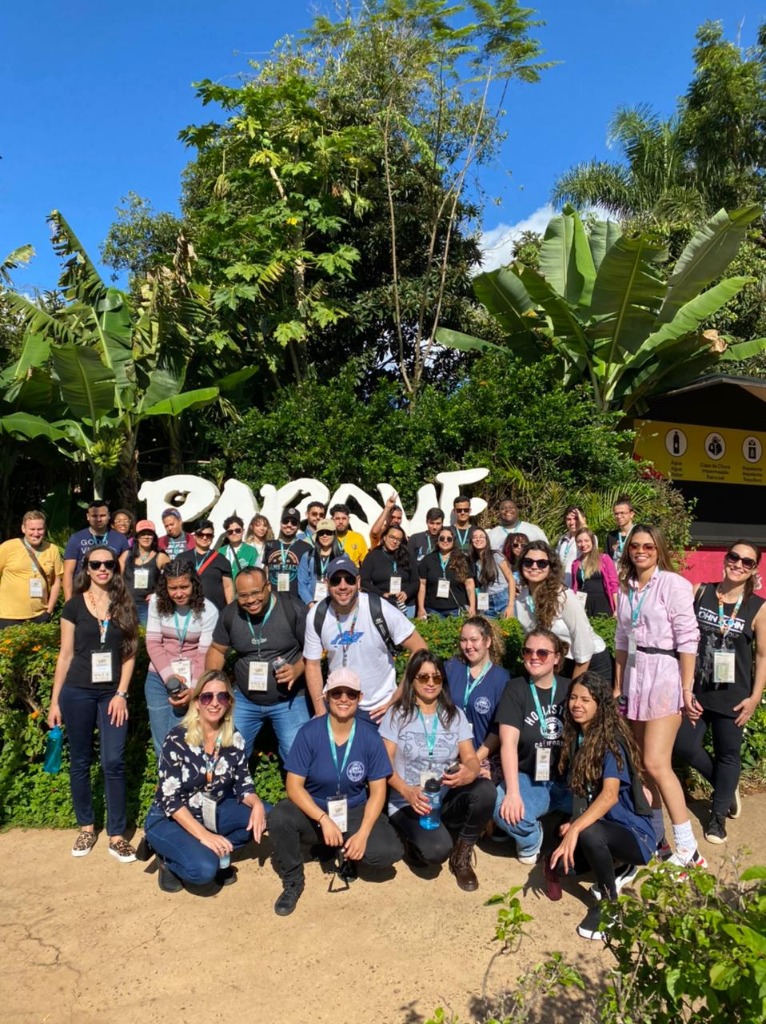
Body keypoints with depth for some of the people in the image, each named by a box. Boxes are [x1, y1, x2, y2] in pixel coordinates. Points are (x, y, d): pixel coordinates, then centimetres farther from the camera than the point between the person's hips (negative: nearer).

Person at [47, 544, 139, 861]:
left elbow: (129, 653, 3)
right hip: (77, 692, 0)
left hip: (112, 693, 0)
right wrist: (55, 700, 0)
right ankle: (86, 827, 26)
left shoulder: (125, 606, 2)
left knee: (114, 762, -4)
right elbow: (65, 654, 2)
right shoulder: (74, 605, 0)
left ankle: (116, 835, 8)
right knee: (80, 762, 9)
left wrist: (121, 694, -5)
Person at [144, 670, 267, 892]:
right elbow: (169, 799, -23)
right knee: (205, 869, -30)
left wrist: (256, 804, -26)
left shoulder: (234, 739, -7)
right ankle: (169, 859, 1)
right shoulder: (177, 740, -20)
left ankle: (216, 855, 1)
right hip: (169, 819, -5)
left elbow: (243, 785, -2)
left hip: (211, 814, 5)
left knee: (262, 817, -18)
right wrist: (204, 835, -31)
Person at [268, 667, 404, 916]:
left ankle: (347, 854, 11)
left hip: (355, 811, 1)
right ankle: (293, 882, -3)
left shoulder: (369, 736, -10)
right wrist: (324, 819, -26)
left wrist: (363, 833, -19)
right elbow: (294, 785, -15)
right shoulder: (309, 733, -14)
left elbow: (377, 790, -7)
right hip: (313, 810, -1)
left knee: (389, 851, -23)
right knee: (278, 818, -31)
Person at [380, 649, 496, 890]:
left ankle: (462, 856, -4)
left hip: (447, 800, 3)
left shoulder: (455, 714, 7)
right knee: (437, 850, -32)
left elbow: (471, 758, -1)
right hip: (408, 804, -3)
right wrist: (408, 792, -26)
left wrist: (469, 773, -26)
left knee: (485, 790, -28)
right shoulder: (396, 714, -2)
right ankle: (416, 837, 6)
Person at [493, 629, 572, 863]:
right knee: (504, 811, -31)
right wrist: (513, 792, -24)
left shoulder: (569, 689, 4)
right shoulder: (516, 689, -3)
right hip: (528, 778, -1)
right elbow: (509, 743, -13)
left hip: (568, 781, 1)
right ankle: (531, 839, 5)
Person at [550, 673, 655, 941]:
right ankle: (619, 867, 13)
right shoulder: (575, 737, 2)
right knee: (557, 863, -11)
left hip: (633, 832, -7)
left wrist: (576, 829, -41)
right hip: (601, 828, 7)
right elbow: (580, 791, 7)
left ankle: (609, 899, -9)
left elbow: (610, 796, -31)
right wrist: (573, 823, -10)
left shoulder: (612, 740, -19)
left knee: (589, 832, -36)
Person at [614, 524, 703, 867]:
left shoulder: (673, 583, -9)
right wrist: (618, 687, 16)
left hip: (665, 676, -6)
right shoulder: (626, 588, 10)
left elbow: (687, 639, -11)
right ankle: (656, 837, 21)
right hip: (635, 677, 7)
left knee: (656, 763, -11)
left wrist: (686, 689, -14)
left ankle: (688, 849, 0)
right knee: (643, 764, 9)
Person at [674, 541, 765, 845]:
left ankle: (718, 814, 30)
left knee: (728, 753, 10)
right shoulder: (700, 593, -2)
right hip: (695, 689, 2)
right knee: (683, 746, 1)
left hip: (733, 695, -1)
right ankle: (727, 787, 30)